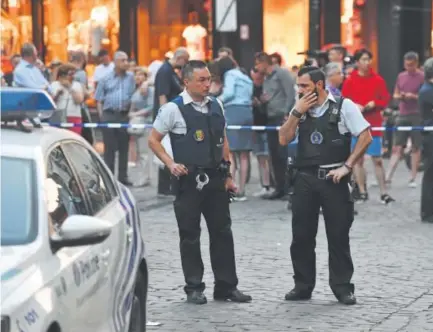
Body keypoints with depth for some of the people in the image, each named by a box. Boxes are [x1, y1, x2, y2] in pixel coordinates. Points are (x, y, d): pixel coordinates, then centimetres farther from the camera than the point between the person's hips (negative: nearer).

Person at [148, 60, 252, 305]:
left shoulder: (216, 106, 8)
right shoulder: (174, 109, -7)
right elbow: (153, 140, -1)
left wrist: (228, 175, 12)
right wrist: (171, 164, -12)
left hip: (216, 179, 5)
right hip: (189, 181, -5)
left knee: (223, 232, 7)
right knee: (190, 236, 3)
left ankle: (226, 286, 14)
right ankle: (194, 288, 11)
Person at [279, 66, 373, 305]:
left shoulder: (343, 106, -4)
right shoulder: (299, 109, 11)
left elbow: (365, 136, -7)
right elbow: (284, 140, 4)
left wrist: (347, 166, -11)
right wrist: (297, 113, -6)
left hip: (333, 178, -4)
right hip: (305, 178, 4)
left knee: (338, 236, 2)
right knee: (301, 236, 6)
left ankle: (342, 287, 10)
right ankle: (303, 286, 16)